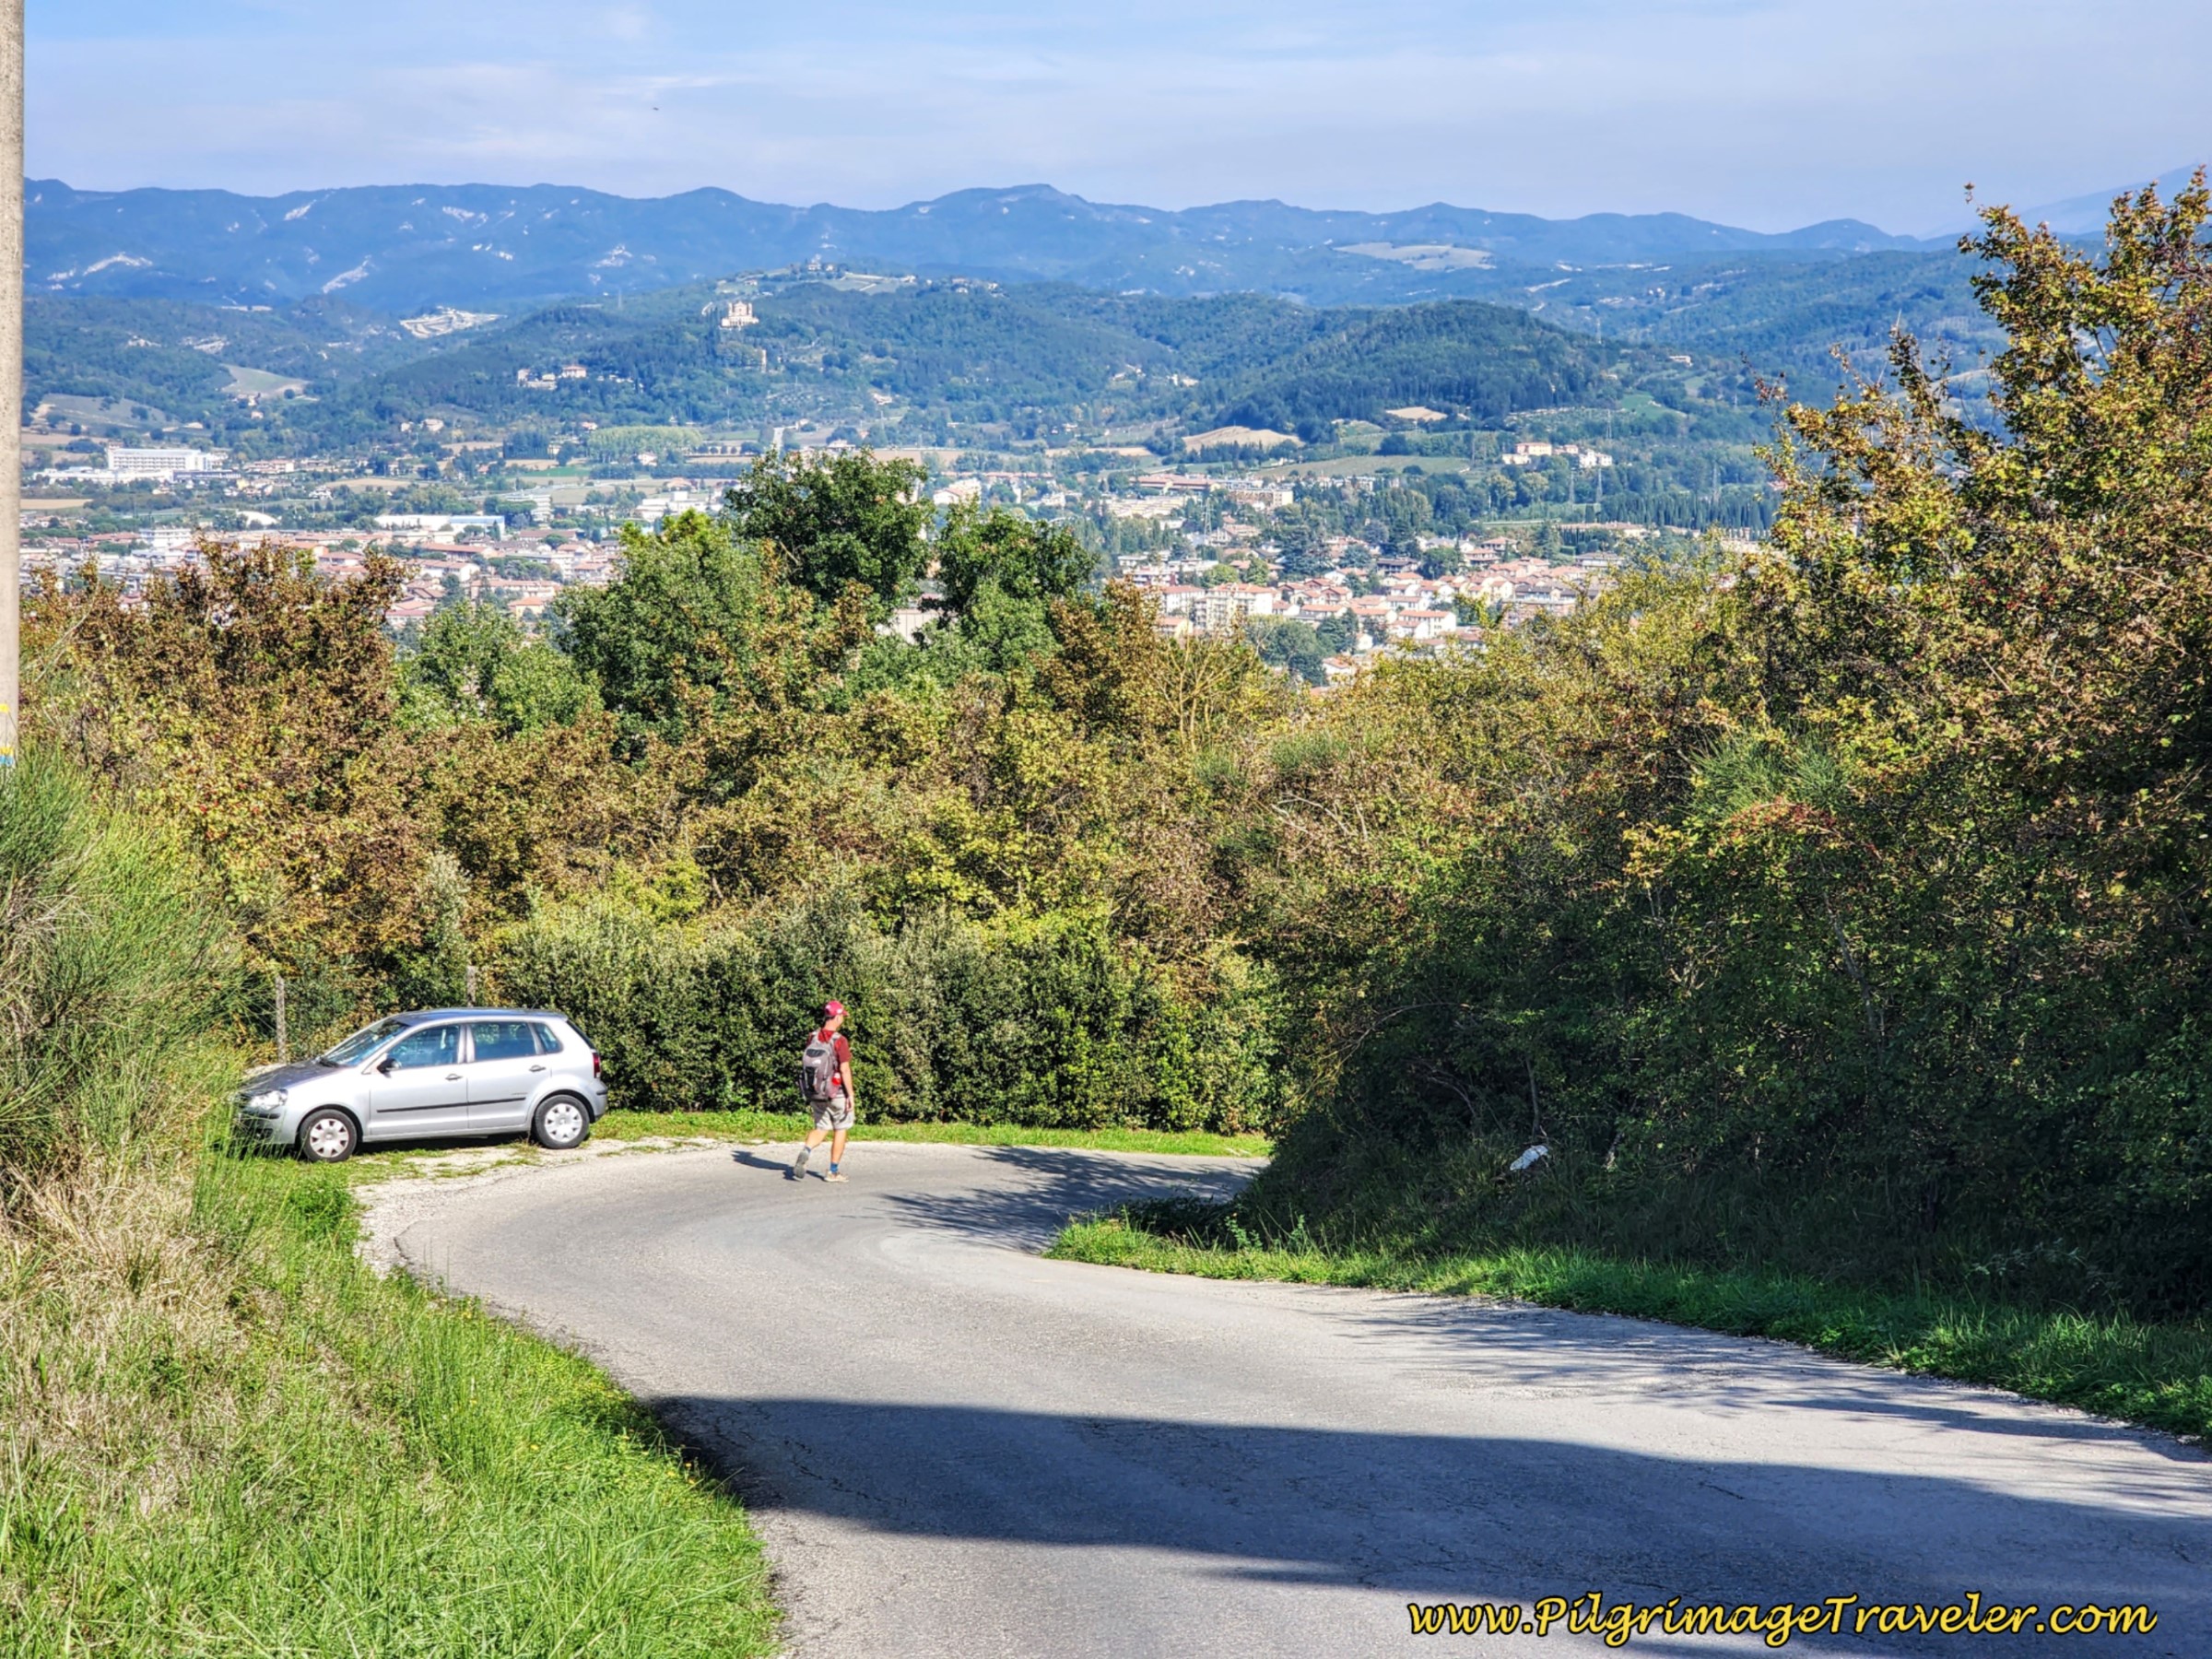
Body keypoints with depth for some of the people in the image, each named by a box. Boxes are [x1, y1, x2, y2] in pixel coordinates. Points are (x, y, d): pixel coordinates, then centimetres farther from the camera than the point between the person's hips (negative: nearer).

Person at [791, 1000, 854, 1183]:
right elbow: (845, 1070, -18)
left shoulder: (813, 1039, 0)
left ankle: (806, 1151, -16)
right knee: (840, 1129, 12)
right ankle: (833, 1171, 15)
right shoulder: (839, 1041, -17)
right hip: (837, 1093, -5)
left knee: (821, 1128, 14)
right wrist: (850, 1095, -11)